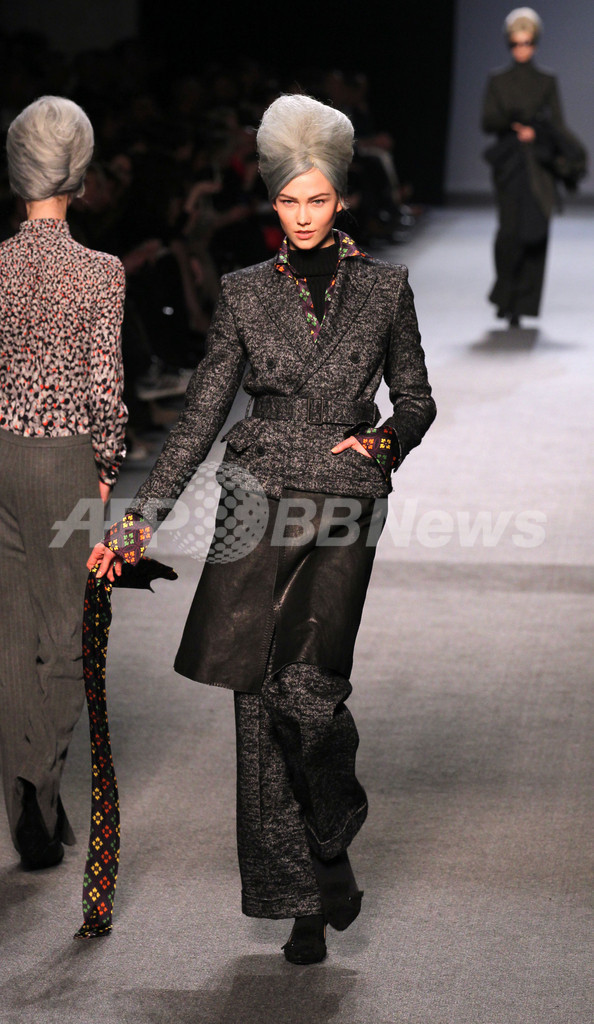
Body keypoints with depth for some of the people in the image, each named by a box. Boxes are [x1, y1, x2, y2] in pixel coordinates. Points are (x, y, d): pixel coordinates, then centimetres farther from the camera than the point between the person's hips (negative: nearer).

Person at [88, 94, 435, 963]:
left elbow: (415, 400, 14)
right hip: (259, 502, 2)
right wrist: (139, 522, 0)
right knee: (258, 691, -1)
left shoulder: (384, 288, 6)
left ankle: (333, 841, 13)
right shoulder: (246, 294, 7)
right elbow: (201, 418, 5)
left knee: (305, 680, -17)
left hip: (341, 507, -1)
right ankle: (301, 901, 10)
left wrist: (381, 441, -8)